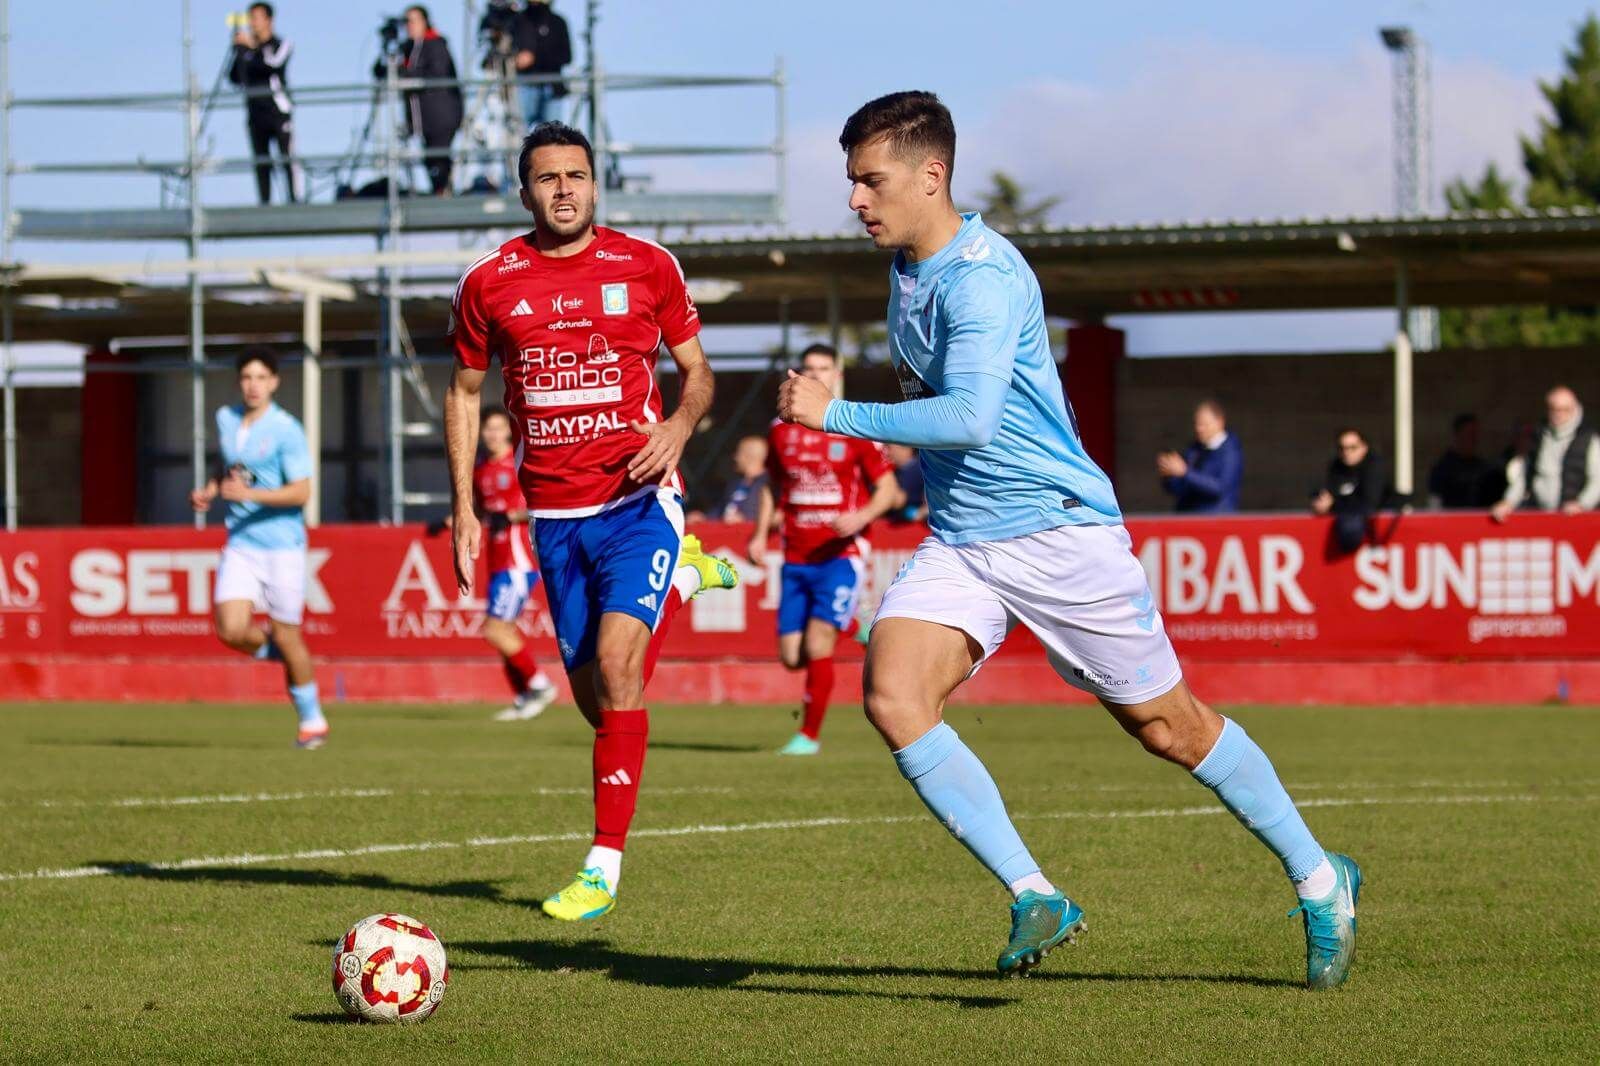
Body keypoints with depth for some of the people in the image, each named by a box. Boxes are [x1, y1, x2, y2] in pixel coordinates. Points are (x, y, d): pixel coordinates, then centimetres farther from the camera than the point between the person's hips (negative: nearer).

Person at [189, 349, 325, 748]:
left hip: (282, 544, -5)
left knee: (285, 636, 2)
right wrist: (209, 491, 5)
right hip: (240, 545, 5)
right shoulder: (225, 419, 7)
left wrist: (249, 493, -26)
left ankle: (312, 720, 20)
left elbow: (301, 492, -17)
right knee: (231, 630, -12)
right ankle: (273, 650, 21)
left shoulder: (286, 430, -11)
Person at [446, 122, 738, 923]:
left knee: (616, 661, -20)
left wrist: (680, 427, -12)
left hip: (638, 500, -3)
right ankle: (680, 582, 39)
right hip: (553, 514, 3)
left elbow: (696, 370, 10)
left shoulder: (646, 267, 0)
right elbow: (464, 391, 13)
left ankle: (604, 865, -15)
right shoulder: (489, 283, 3)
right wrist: (463, 508, 8)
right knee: (593, 698, 6)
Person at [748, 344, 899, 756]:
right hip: (796, 556, 5)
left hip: (840, 554, -4)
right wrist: (761, 533, 10)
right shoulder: (782, 429, 9)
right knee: (791, 655, 1)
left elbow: (888, 489, -1)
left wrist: (860, 518, -18)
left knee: (818, 643, -15)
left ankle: (809, 734, -1)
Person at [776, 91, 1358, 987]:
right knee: (892, 694, -18)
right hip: (959, 543, 8)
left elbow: (969, 417, -33)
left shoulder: (984, 276, -20)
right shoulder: (907, 265, 9)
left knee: (1167, 727, 3)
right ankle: (1036, 899, -14)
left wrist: (834, 414, -29)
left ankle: (1321, 880, 23)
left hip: (1058, 532, -8)